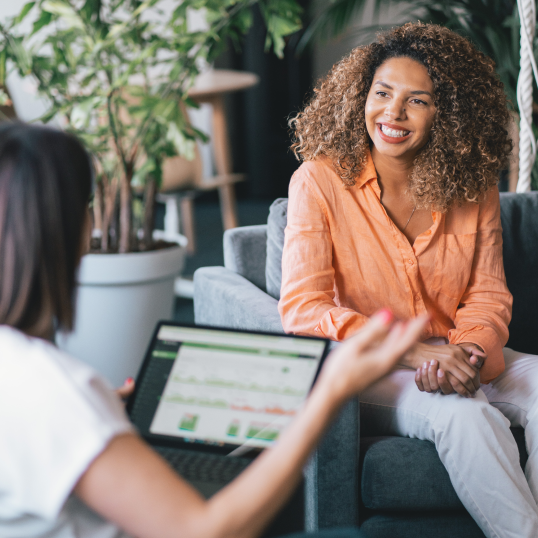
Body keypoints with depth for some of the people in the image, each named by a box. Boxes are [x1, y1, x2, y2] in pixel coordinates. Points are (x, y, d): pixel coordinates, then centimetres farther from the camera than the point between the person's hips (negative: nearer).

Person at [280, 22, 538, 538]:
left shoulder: (473, 187, 4)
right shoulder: (320, 181, -8)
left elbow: (488, 297, 5)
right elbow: (302, 309, -15)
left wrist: (468, 355, -21)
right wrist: (418, 353, -27)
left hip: (459, 359, 4)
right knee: (466, 415, -34)